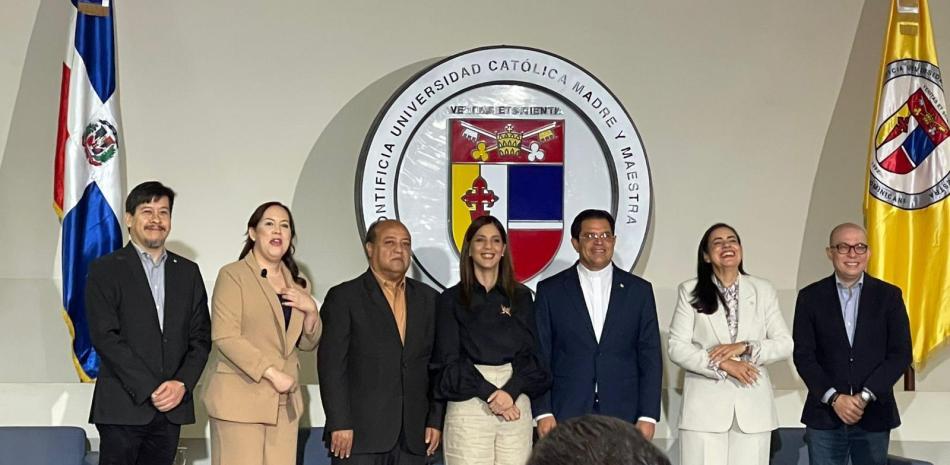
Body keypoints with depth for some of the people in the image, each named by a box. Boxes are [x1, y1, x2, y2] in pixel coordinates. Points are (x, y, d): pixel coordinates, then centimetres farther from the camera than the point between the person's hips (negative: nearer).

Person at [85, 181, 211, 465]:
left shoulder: (188, 272, 14)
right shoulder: (105, 270, 1)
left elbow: (201, 337, 11)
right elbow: (105, 337, -8)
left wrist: (182, 384, -6)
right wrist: (149, 389, -14)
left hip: (173, 407, 4)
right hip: (123, 408, -4)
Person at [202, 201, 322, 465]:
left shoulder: (298, 284, 18)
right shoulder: (233, 275, -1)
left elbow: (307, 344, 19)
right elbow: (225, 336, -12)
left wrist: (311, 310, 0)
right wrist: (271, 373, -17)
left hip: (283, 402, 5)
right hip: (241, 400, -5)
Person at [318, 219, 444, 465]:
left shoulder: (428, 299, 13)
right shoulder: (343, 297, 1)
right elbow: (331, 364, -5)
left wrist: (436, 420, 6)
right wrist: (339, 424, -12)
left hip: (412, 436, 4)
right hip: (360, 434, -4)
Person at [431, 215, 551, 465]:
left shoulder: (521, 297, 11)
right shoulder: (452, 299, 5)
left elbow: (530, 353, 7)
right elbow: (449, 358, -1)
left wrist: (510, 392, -10)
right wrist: (489, 393, -11)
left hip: (516, 403, 2)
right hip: (469, 404, -2)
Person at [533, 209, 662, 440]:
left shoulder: (639, 290, 9)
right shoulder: (551, 290, 6)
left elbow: (650, 357, 7)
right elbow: (540, 356, 4)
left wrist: (648, 416, 0)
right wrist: (543, 412, -4)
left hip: (623, 417, 1)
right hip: (566, 416, -1)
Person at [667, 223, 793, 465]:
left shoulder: (763, 290, 10)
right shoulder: (690, 291, 4)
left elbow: (785, 344, 6)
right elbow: (677, 348, -2)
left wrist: (744, 347, -11)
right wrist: (722, 364, -13)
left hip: (753, 408, 2)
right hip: (705, 408, -1)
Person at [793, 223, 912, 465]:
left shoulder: (889, 295, 4)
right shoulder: (810, 297, 3)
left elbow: (901, 353, -2)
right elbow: (803, 354, -1)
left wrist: (865, 396, -11)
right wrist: (834, 398, -13)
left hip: (875, 416, 0)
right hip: (824, 416, 0)